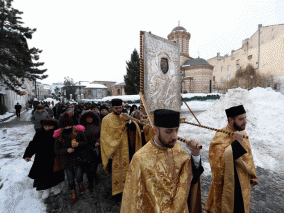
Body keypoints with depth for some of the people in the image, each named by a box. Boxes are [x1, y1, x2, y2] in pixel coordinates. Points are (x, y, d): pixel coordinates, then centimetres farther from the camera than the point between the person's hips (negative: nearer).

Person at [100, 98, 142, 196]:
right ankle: (116, 189, 28)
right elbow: (104, 136, -8)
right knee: (115, 170, 7)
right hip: (113, 149, -3)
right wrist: (109, 151, -13)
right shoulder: (107, 119, -7)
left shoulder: (124, 117, 4)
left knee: (125, 166, 11)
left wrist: (128, 120, -20)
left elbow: (135, 127, -3)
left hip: (125, 149, 3)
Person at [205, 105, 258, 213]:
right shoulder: (220, 137, -24)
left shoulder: (243, 134, 1)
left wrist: (252, 177, 12)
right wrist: (236, 142, -34)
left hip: (243, 183, 7)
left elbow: (248, 157, 11)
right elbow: (221, 160, -33)